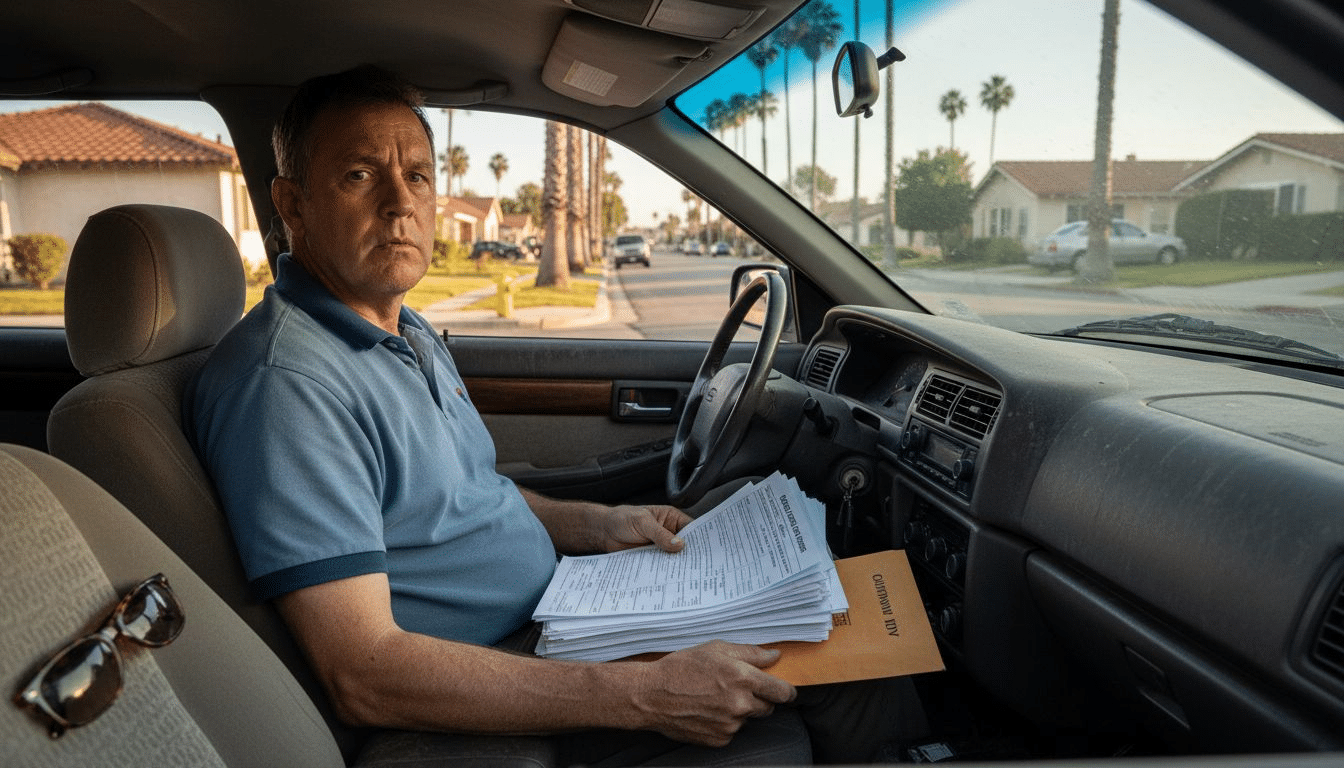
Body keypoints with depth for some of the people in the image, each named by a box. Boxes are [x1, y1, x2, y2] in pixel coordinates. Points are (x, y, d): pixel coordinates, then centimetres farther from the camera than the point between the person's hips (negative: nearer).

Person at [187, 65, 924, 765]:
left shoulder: (408, 332, 9)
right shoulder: (286, 382, -24)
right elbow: (363, 675, -29)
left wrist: (597, 523, 4)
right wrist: (643, 697, -30)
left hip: (548, 606, 10)